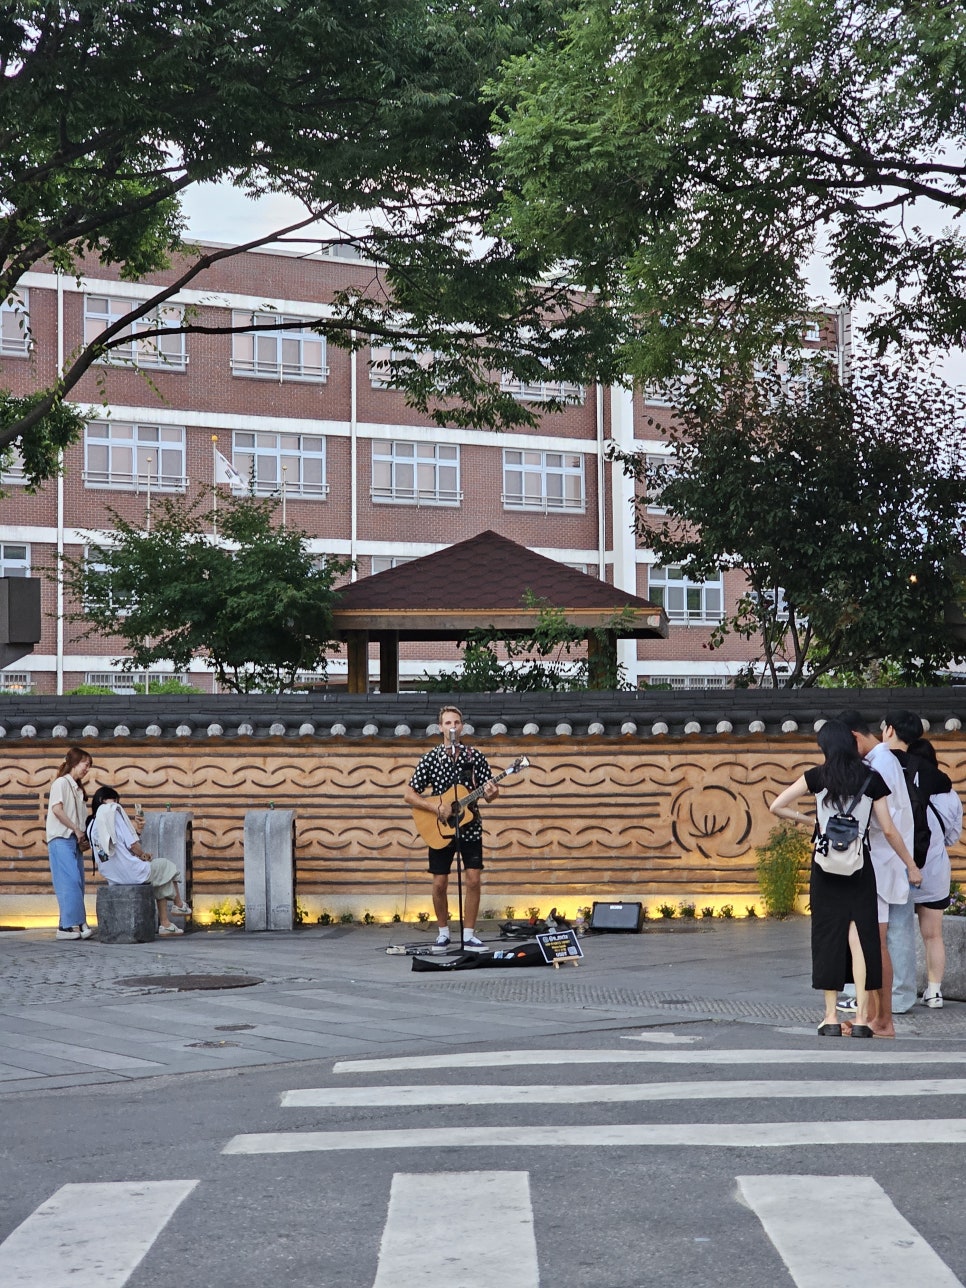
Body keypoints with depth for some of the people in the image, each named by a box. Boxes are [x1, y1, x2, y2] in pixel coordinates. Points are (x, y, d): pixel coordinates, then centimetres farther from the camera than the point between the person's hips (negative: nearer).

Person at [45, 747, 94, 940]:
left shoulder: (78, 788, 21)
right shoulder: (61, 783, -3)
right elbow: (57, 809, -15)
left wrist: (83, 838, 2)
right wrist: (77, 830, -12)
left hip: (74, 841, 8)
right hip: (61, 839, -8)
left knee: (77, 884, 3)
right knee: (70, 882, -15)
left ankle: (68, 925, 3)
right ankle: (68, 925, -17)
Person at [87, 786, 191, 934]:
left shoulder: (91, 826, 8)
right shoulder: (114, 813, -13)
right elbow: (132, 843, -16)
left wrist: (140, 855, 12)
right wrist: (142, 854, 6)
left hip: (111, 877, 8)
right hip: (131, 874, -8)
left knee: (160, 878, 28)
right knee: (167, 866, 20)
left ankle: (164, 923, 27)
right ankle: (179, 904, 42)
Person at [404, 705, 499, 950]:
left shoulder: (475, 756, 1)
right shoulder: (431, 758, -2)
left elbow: (489, 792, 2)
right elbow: (409, 795, -3)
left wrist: (491, 793, -23)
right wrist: (435, 806, -17)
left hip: (469, 826, 1)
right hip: (440, 829, -1)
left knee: (473, 879, -6)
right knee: (440, 883, 1)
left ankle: (469, 933, 5)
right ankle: (443, 932, 18)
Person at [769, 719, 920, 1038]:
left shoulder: (817, 776, -2)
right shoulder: (871, 779, -2)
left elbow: (776, 807, -3)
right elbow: (888, 830, -1)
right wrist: (911, 865, 10)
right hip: (860, 868, 0)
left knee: (828, 937, 6)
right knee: (861, 938, 1)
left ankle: (831, 1018, 6)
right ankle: (862, 1018, -4)